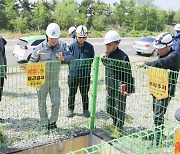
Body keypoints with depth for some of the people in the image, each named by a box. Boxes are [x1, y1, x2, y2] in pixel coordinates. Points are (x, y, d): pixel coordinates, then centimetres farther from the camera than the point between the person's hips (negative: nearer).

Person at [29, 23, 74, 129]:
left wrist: (63, 58, -32)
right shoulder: (40, 48, -11)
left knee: (56, 102, -2)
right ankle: (45, 122, 28)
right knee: (42, 102, 10)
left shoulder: (62, 45, -6)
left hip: (55, 80, 1)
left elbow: (71, 56, -13)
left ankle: (53, 121, 19)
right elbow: (32, 61, 1)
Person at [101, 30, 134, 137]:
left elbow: (128, 74, -17)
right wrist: (103, 59, 3)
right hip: (110, 86, 9)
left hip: (119, 87, -8)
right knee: (109, 107, 20)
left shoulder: (122, 56, -19)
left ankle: (119, 129, 18)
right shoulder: (108, 54, 4)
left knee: (119, 108, 3)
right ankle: (115, 123, 42)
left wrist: (128, 89, -17)